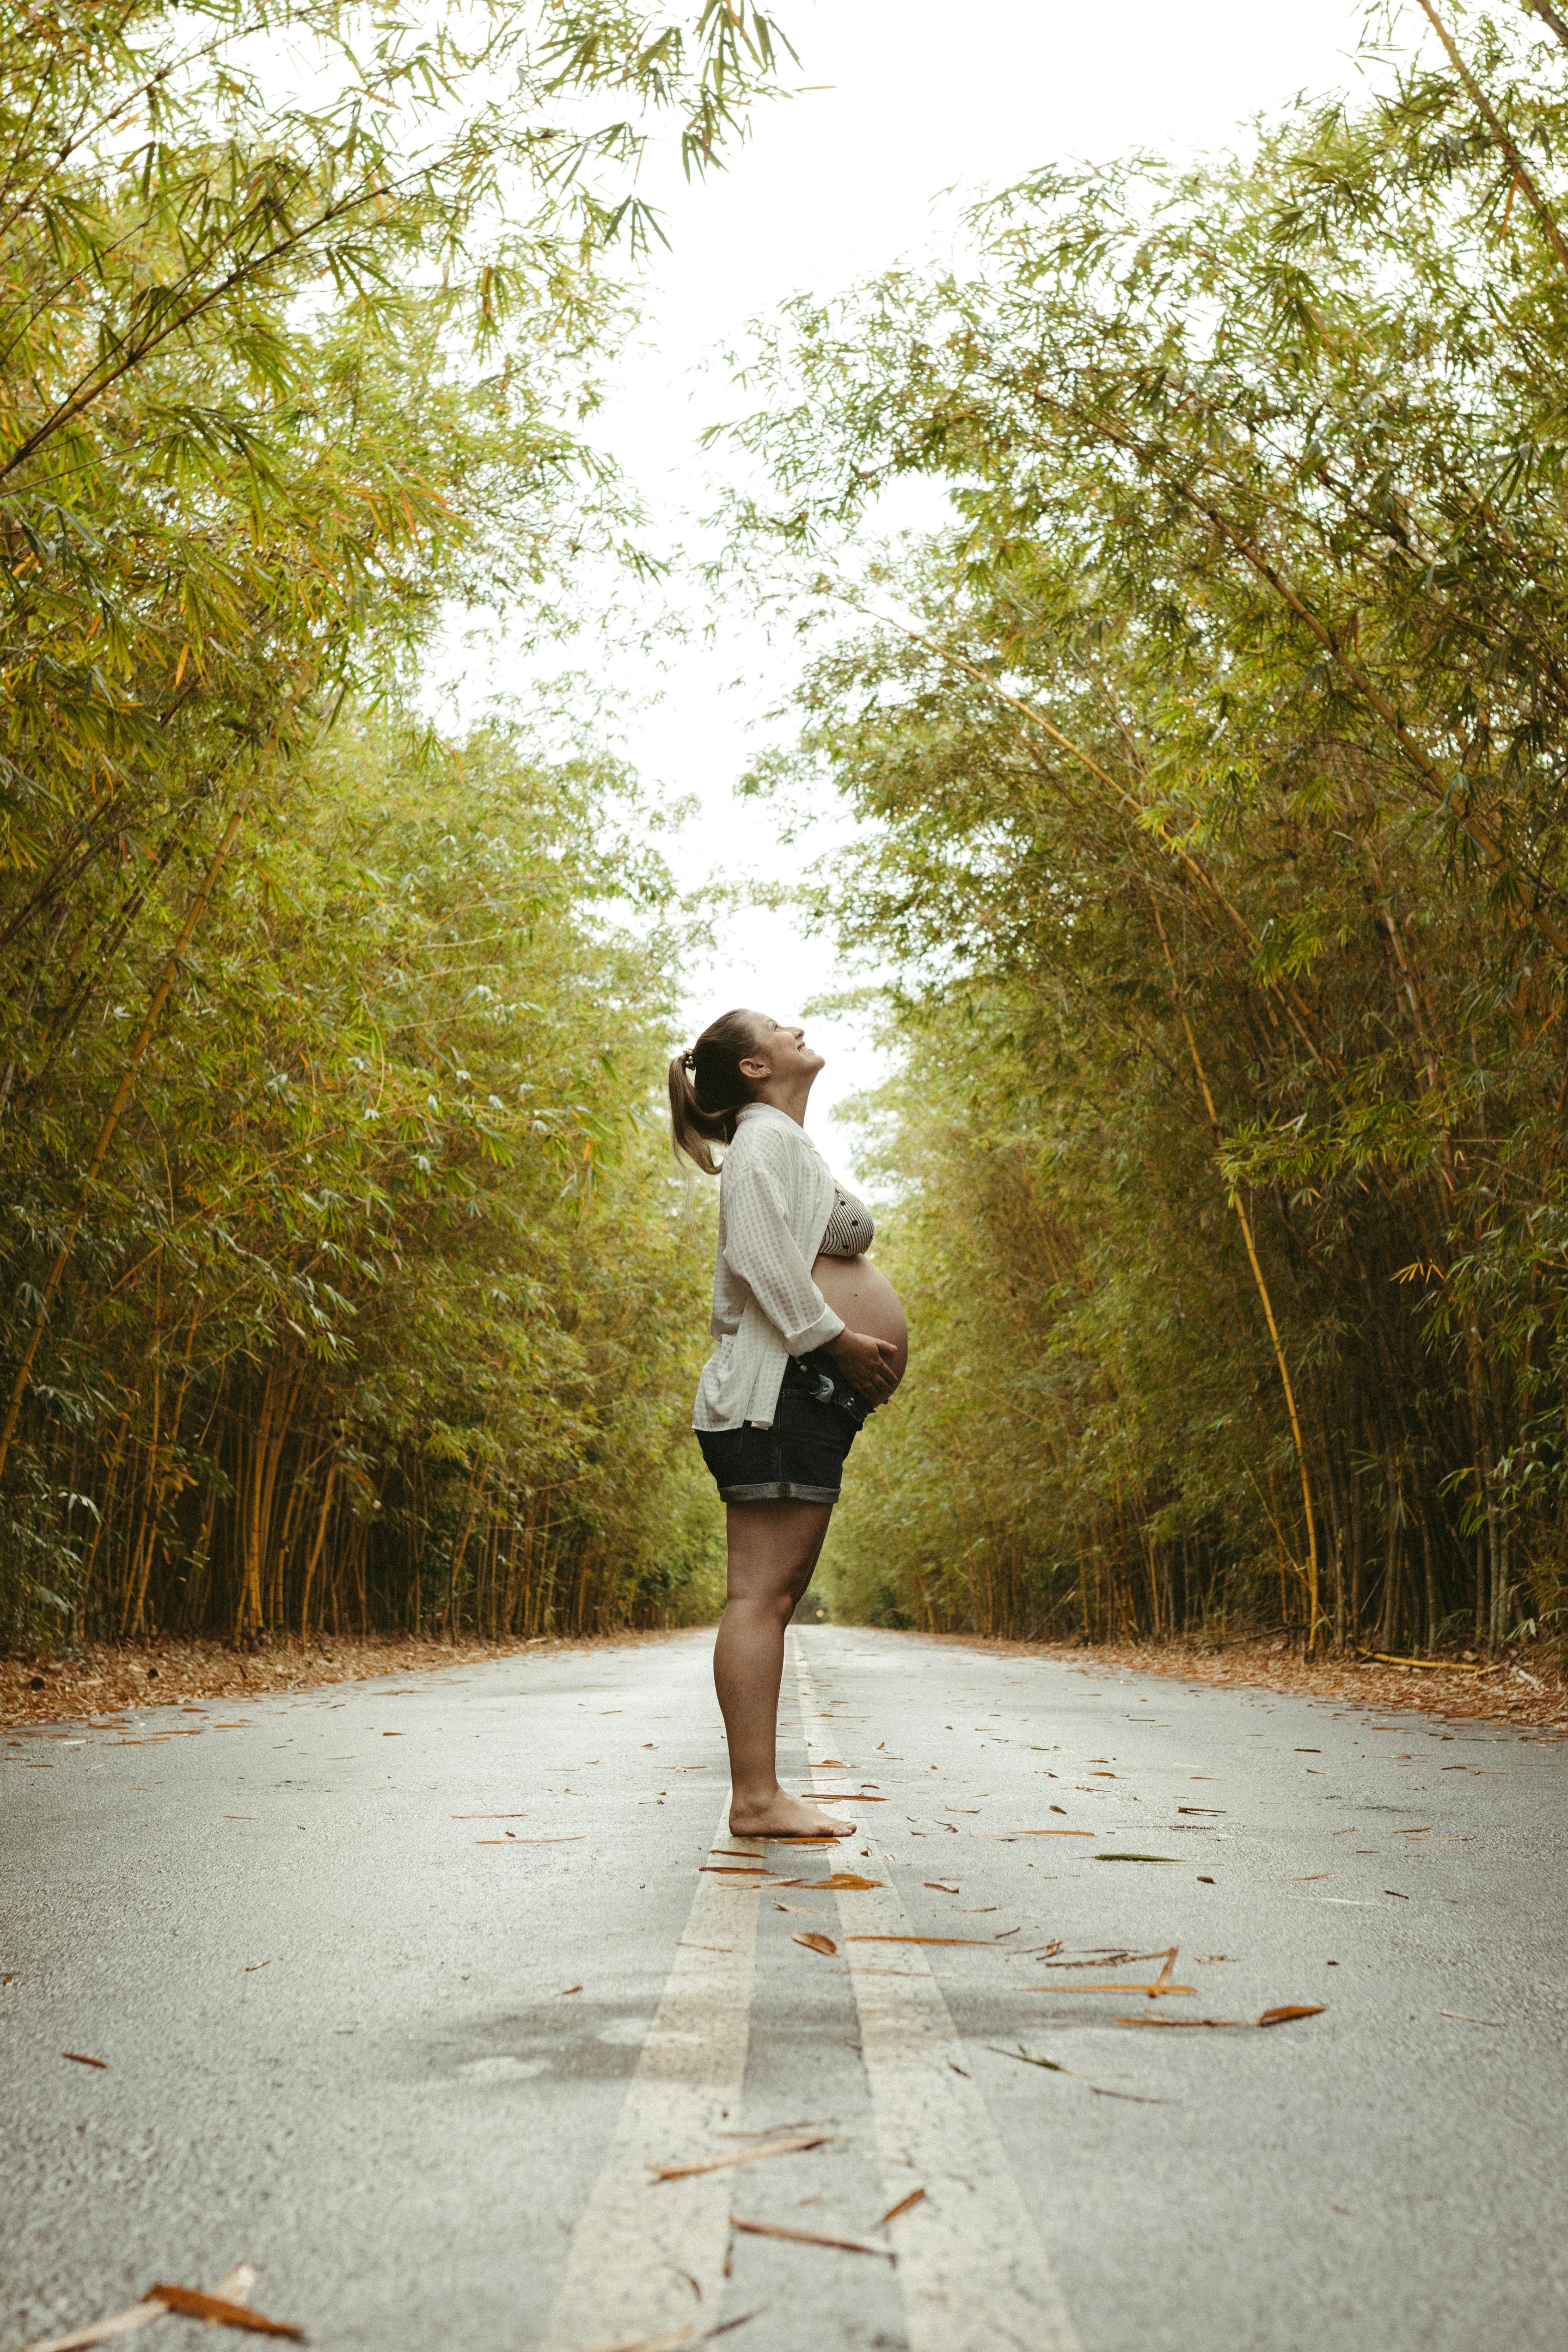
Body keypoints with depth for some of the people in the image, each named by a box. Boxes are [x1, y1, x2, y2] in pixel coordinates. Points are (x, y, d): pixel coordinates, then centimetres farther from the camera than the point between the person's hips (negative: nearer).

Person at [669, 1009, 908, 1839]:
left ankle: (761, 1793, 10)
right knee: (762, 1592, -13)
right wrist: (840, 1340, -15)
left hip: (804, 1397, 10)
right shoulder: (767, 1137, -2)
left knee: (777, 1593, 7)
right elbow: (759, 1257, -18)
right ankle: (755, 1797, -14)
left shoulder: (784, 1146, 29)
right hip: (781, 1389, -10)